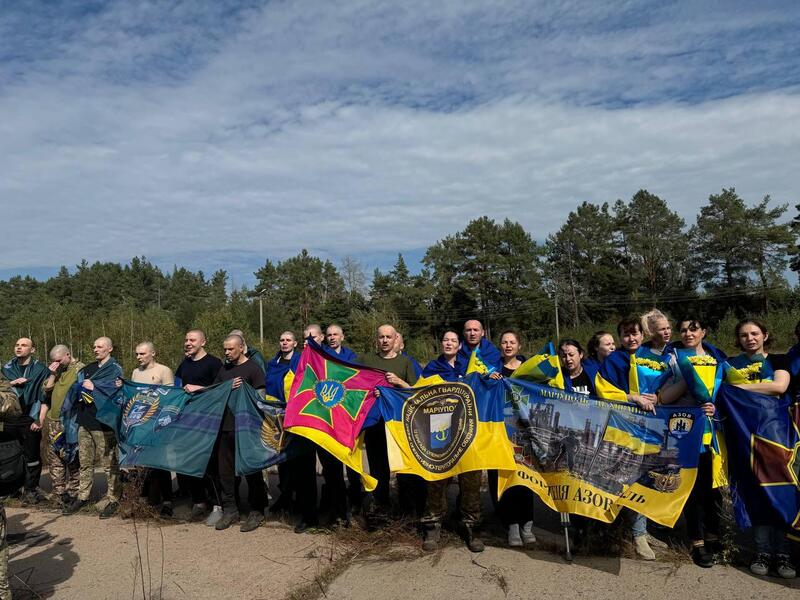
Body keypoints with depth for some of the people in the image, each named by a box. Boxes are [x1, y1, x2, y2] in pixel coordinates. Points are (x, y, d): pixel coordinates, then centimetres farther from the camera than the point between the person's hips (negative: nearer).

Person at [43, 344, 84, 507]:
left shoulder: (80, 369, -7)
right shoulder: (57, 371, 15)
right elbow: (46, 391, 11)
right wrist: (52, 375, -1)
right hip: (54, 422, 7)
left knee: (72, 459, -1)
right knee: (54, 459, 11)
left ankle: (72, 494, 8)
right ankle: (59, 493, 21)